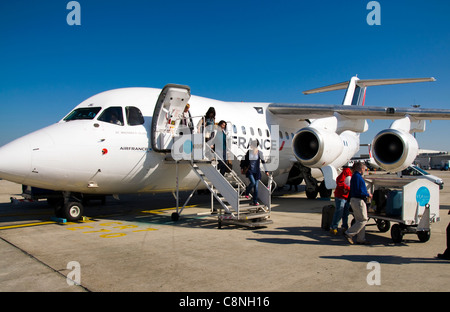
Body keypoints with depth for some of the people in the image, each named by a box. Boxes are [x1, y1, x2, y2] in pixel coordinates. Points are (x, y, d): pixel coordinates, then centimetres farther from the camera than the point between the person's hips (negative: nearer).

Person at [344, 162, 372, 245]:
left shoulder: (355, 176, 17)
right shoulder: (357, 177, -15)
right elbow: (358, 191, -21)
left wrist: (366, 193, 19)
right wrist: (368, 195, -9)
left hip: (354, 200, 10)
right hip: (358, 201, -10)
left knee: (360, 220, 12)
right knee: (363, 220, -6)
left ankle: (361, 239, 16)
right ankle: (349, 233, -4)